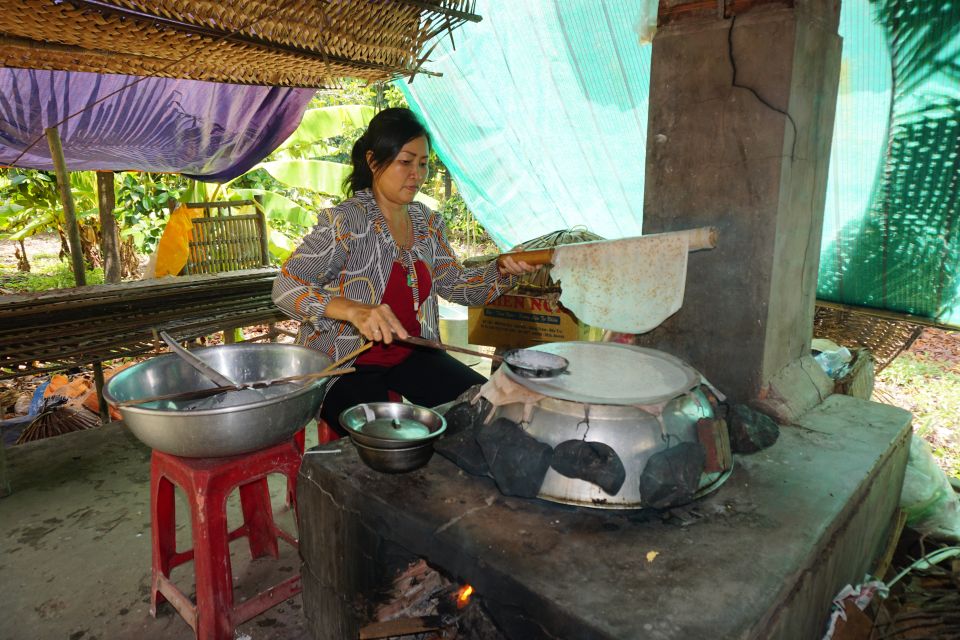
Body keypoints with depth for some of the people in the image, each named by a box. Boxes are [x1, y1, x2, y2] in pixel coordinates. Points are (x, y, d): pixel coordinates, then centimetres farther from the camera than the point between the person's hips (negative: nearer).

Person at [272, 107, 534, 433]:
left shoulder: (428, 222, 6)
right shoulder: (344, 221, -16)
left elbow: (457, 285, 11)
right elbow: (285, 287, -22)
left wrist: (502, 270, -9)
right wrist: (353, 310, -39)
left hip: (411, 354, 7)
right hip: (345, 366, -6)